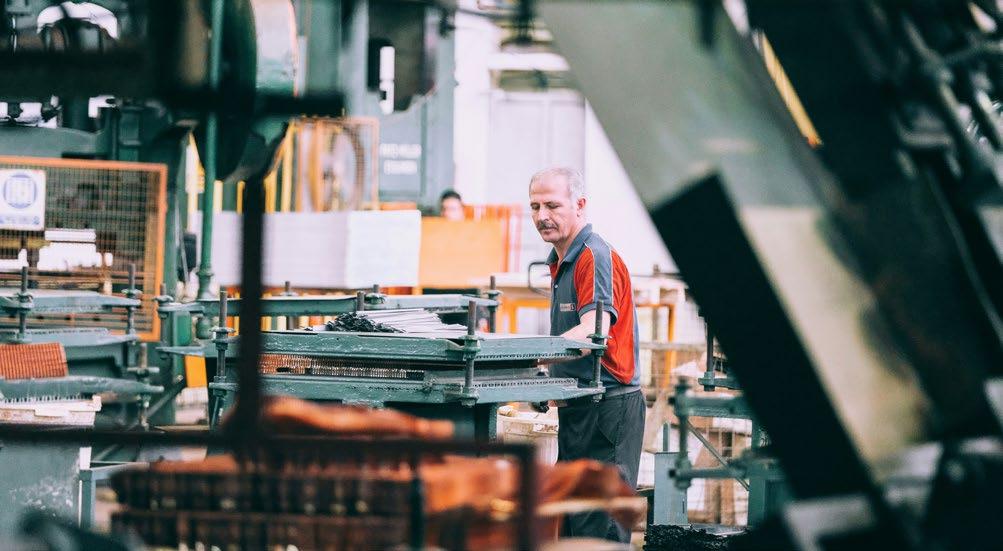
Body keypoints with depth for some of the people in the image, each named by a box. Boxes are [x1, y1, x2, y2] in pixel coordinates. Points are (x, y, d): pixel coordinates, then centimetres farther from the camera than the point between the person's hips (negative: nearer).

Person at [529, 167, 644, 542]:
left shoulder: (595, 257, -14)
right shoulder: (561, 261, 18)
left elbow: (594, 333, -29)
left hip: (607, 409, -10)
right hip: (578, 409, 10)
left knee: (599, 529, -10)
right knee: (567, 526, 11)